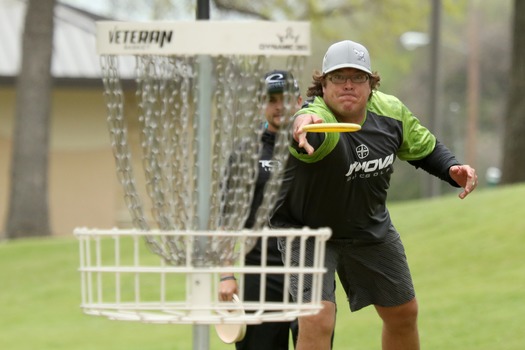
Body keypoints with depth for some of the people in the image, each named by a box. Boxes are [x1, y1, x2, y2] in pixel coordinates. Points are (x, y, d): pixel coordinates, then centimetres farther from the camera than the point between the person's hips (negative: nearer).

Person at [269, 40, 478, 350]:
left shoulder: (391, 112, -14)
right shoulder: (318, 118, -35)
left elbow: (424, 148, 7)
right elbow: (306, 128, -62)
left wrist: (452, 169, -13)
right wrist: (301, 125, -86)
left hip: (371, 228, 6)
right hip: (307, 228, -6)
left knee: (404, 313, 17)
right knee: (317, 320, -23)